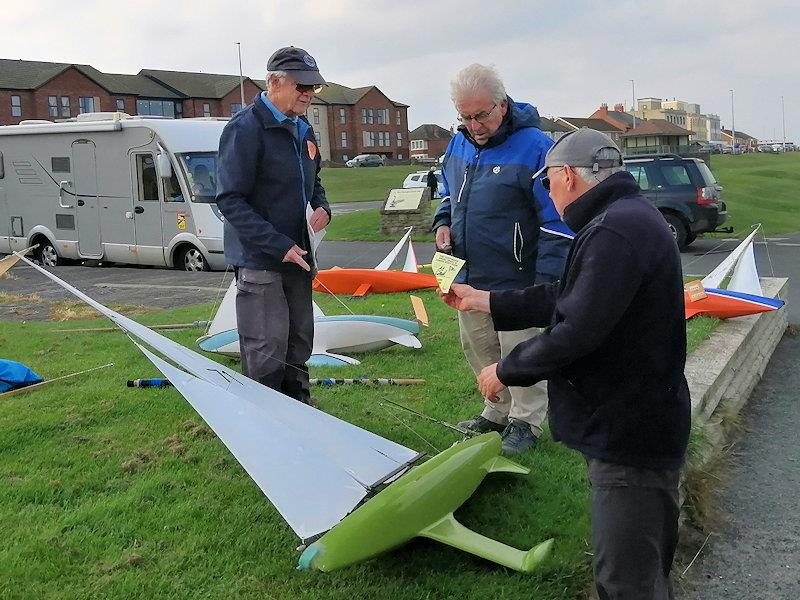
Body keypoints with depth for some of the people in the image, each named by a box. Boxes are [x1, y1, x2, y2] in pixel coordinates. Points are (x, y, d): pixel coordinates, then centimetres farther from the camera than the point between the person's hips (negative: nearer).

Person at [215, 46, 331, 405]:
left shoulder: (302, 130, 11)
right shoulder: (245, 128, -15)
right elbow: (231, 200, -18)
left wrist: (321, 206, 2)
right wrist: (279, 246, -22)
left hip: (297, 254, 9)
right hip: (259, 258, -8)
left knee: (299, 343, 17)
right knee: (266, 354, -6)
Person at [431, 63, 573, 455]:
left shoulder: (534, 147, -17)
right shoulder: (457, 145, 5)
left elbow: (556, 222, -16)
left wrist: (547, 281, -19)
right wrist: (443, 222, 1)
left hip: (515, 281, -7)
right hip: (467, 277, 7)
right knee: (479, 350, 17)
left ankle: (526, 422, 21)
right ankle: (497, 412, 34)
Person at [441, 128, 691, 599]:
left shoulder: (613, 232, -24)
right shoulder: (629, 217, 12)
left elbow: (574, 330, -27)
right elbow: (567, 299, 16)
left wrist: (505, 371, -11)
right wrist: (483, 300, 20)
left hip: (630, 432, -11)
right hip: (644, 421, 11)